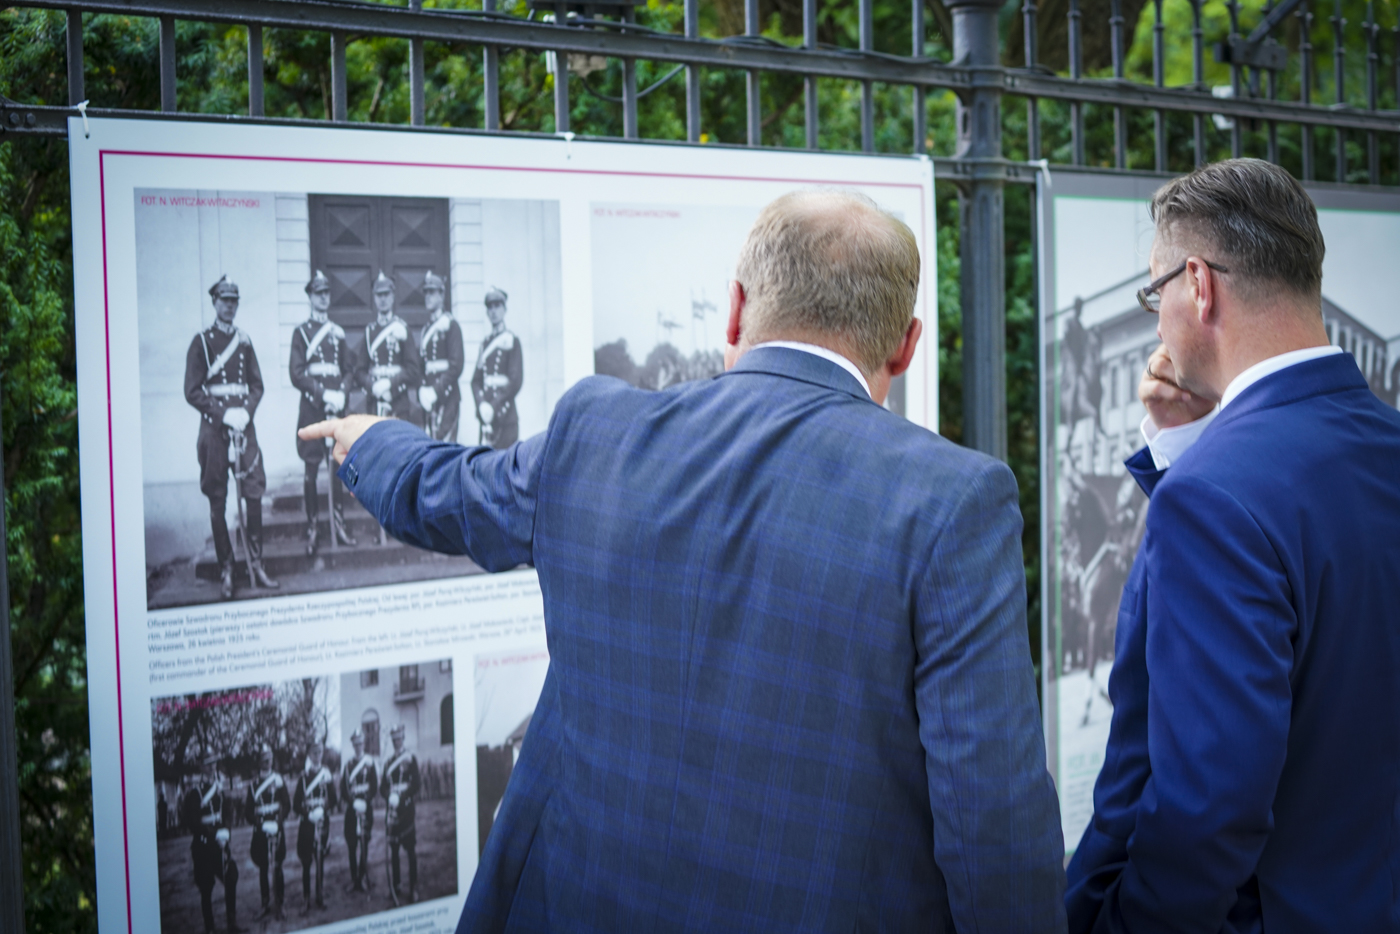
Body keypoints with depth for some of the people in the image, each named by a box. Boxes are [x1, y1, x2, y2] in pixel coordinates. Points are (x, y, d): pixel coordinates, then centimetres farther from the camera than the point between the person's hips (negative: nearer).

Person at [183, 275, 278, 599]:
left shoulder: (244, 341, 13)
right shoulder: (201, 341, 0)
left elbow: (257, 385, 12)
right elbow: (192, 392, -4)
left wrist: (246, 411, -7)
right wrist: (224, 414, -14)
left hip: (245, 424, 3)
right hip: (213, 427, -3)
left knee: (254, 492, -2)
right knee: (217, 502, 1)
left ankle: (256, 565, 6)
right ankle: (226, 571, 6)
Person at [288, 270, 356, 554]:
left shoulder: (338, 332, 14)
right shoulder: (300, 332, 3)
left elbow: (347, 370, 13)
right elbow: (297, 374, -4)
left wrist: (341, 394, -6)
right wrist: (323, 393, -15)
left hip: (337, 405, 3)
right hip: (311, 406, -3)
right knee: (311, 468, -3)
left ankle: (339, 524, 9)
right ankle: (312, 527, 1)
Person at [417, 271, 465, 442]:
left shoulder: (450, 324, -4)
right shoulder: (426, 328, 19)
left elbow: (457, 365, -12)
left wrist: (437, 391, -17)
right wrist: (422, 391, 4)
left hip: (447, 394, -7)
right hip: (429, 398, 7)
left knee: (445, 440, -13)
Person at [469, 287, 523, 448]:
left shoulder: (512, 340, -1)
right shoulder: (485, 343, 17)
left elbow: (516, 381, -8)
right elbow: (476, 379, 12)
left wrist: (495, 407, -13)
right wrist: (482, 404, -6)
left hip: (506, 415, -5)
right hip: (486, 416, 5)